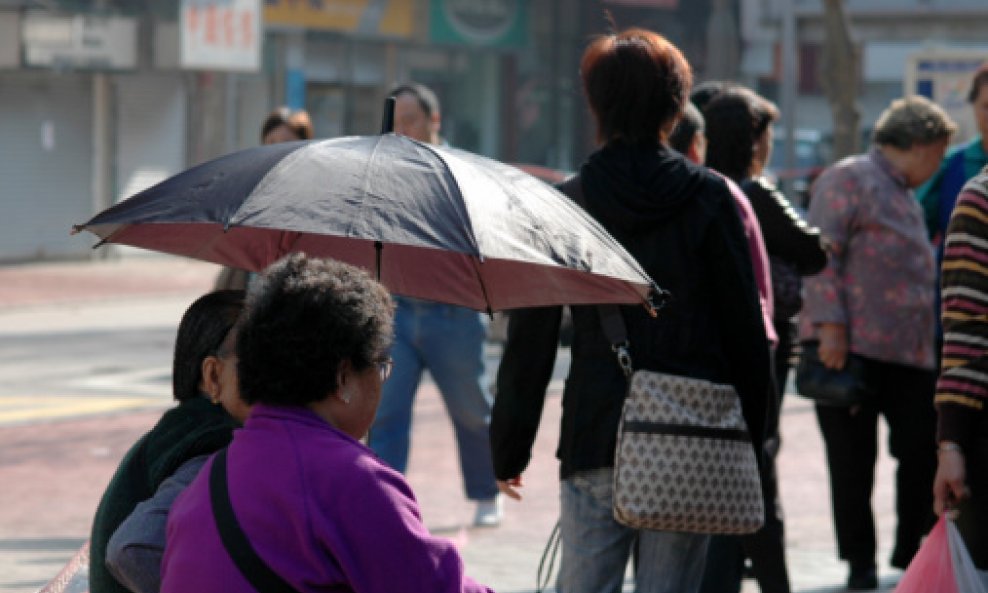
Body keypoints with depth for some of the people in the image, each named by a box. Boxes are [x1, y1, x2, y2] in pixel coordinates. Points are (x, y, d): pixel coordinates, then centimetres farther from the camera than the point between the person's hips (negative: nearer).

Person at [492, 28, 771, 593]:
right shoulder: (709, 197, 1)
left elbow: (530, 338, 3)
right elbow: (747, 327, 2)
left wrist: (510, 448, 11)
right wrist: (754, 435, 11)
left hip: (595, 441, 0)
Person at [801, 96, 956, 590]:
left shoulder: (907, 200, 24)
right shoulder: (849, 180, -5)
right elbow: (822, 252, -14)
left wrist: (928, 346, 21)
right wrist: (830, 323, -21)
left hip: (909, 354, 8)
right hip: (852, 348, -8)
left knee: (924, 453, 4)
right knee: (854, 461, -1)